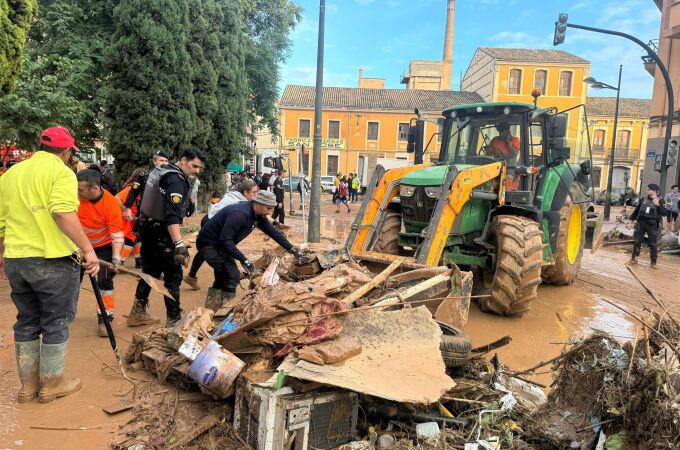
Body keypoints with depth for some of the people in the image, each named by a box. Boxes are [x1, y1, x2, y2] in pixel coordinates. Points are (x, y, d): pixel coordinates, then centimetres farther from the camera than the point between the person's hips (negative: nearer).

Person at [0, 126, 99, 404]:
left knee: (27, 321, 17)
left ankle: (28, 384, 27)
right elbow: (63, 212, -25)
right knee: (56, 321, 8)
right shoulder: (60, 171, -9)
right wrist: (88, 249, -26)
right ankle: (52, 383, 18)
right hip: (52, 259, -7)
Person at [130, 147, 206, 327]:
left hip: (148, 229, 10)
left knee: (150, 272, 19)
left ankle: (137, 313, 29)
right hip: (162, 235, -10)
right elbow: (172, 216, -34)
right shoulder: (176, 181, -21)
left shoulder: (160, 170, 9)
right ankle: (174, 319, 2)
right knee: (173, 276, -2)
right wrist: (179, 244, -41)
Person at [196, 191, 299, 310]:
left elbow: (274, 232, 4)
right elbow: (225, 240, -33)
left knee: (223, 277, 20)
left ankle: (212, 308, 34)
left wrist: (293, 250, 2)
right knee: (233, 275, -14)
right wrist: (244, 260, -32)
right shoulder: (239, 214, -31)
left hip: (219, 244, 10)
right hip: (208, 244, -10)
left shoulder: (258, 216, -3)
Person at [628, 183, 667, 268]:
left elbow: (664, 213, -12)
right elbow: (636, 211, 13)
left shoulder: (660, 202, -1)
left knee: (653, 244, 2)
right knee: (637, 242, 6)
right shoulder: (643, 200, 7)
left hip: (652, 225, -2)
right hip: (641, 223, 3)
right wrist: (631, 221, 10)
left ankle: (653, 262, 11)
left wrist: (658, 205, -23)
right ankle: (634, 258, 17)